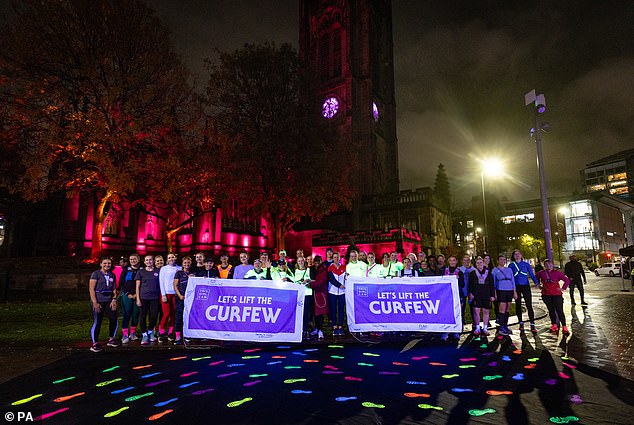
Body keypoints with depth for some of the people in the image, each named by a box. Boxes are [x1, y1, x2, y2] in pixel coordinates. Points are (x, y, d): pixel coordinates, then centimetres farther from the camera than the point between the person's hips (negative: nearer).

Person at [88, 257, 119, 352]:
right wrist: (94, 302, -14)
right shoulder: (96, 274, -2)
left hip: (109, 301, 5)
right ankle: (95, 344, 7)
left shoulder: (112, 275, 13)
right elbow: (91, 289, -7)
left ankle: (111, 339, 19)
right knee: (97, 322, -4)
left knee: (114, 319, 1)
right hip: (98, 301, -5)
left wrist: (114, 300, -1)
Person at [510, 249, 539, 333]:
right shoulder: (511, 265, 7)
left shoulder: (526, 264, 7)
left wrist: (536, 282, -9)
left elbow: (532, 274, 6)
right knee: (518, 305, 7)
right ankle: (521, 323, 20)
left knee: (529, 305, -8)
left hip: (526, 286, -1)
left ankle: (532, 325, -7)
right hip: (516, 287, 1)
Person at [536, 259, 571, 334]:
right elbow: (537, 278, 22)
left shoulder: (557, 273, -4)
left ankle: (564, 327, 2)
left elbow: (567, 280, 1)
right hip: (546, 295, 3)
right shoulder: (541, 273, 1)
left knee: (559, 311, -5)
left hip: (557, 294, -2)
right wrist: (539, 285, 14)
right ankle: (554, 325, 23)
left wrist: (563, 288, -4)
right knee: (551, 310, 12)